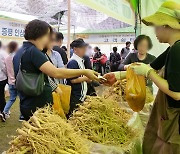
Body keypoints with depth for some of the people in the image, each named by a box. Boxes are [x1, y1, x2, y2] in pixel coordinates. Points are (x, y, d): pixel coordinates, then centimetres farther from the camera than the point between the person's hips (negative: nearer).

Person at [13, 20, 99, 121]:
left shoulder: (20, 52, 13)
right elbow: (56, 73, -28)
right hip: (39, 105, -10)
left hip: (26, 104, 10)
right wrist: (84, 72, -26)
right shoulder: (33, 51, -18)